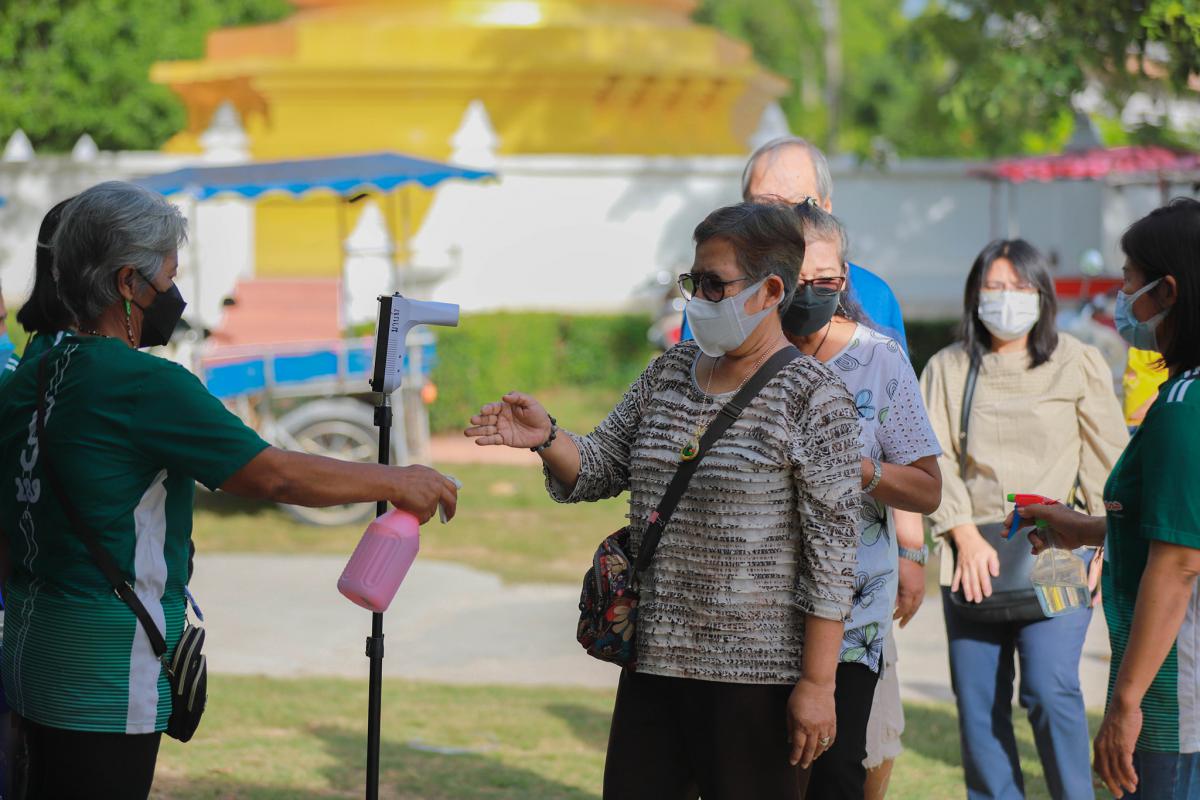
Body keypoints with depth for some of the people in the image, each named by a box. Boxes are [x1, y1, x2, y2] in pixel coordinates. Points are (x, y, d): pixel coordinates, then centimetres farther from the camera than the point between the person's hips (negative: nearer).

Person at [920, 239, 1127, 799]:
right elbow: (931, 459, 4)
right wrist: (966, 536, -8)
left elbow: (1107, 458, 7)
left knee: (1050, 689, -16)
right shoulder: (948, 368, 11)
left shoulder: (1079, 364, 7)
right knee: (978, 704, 1)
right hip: (974, 559, 3)